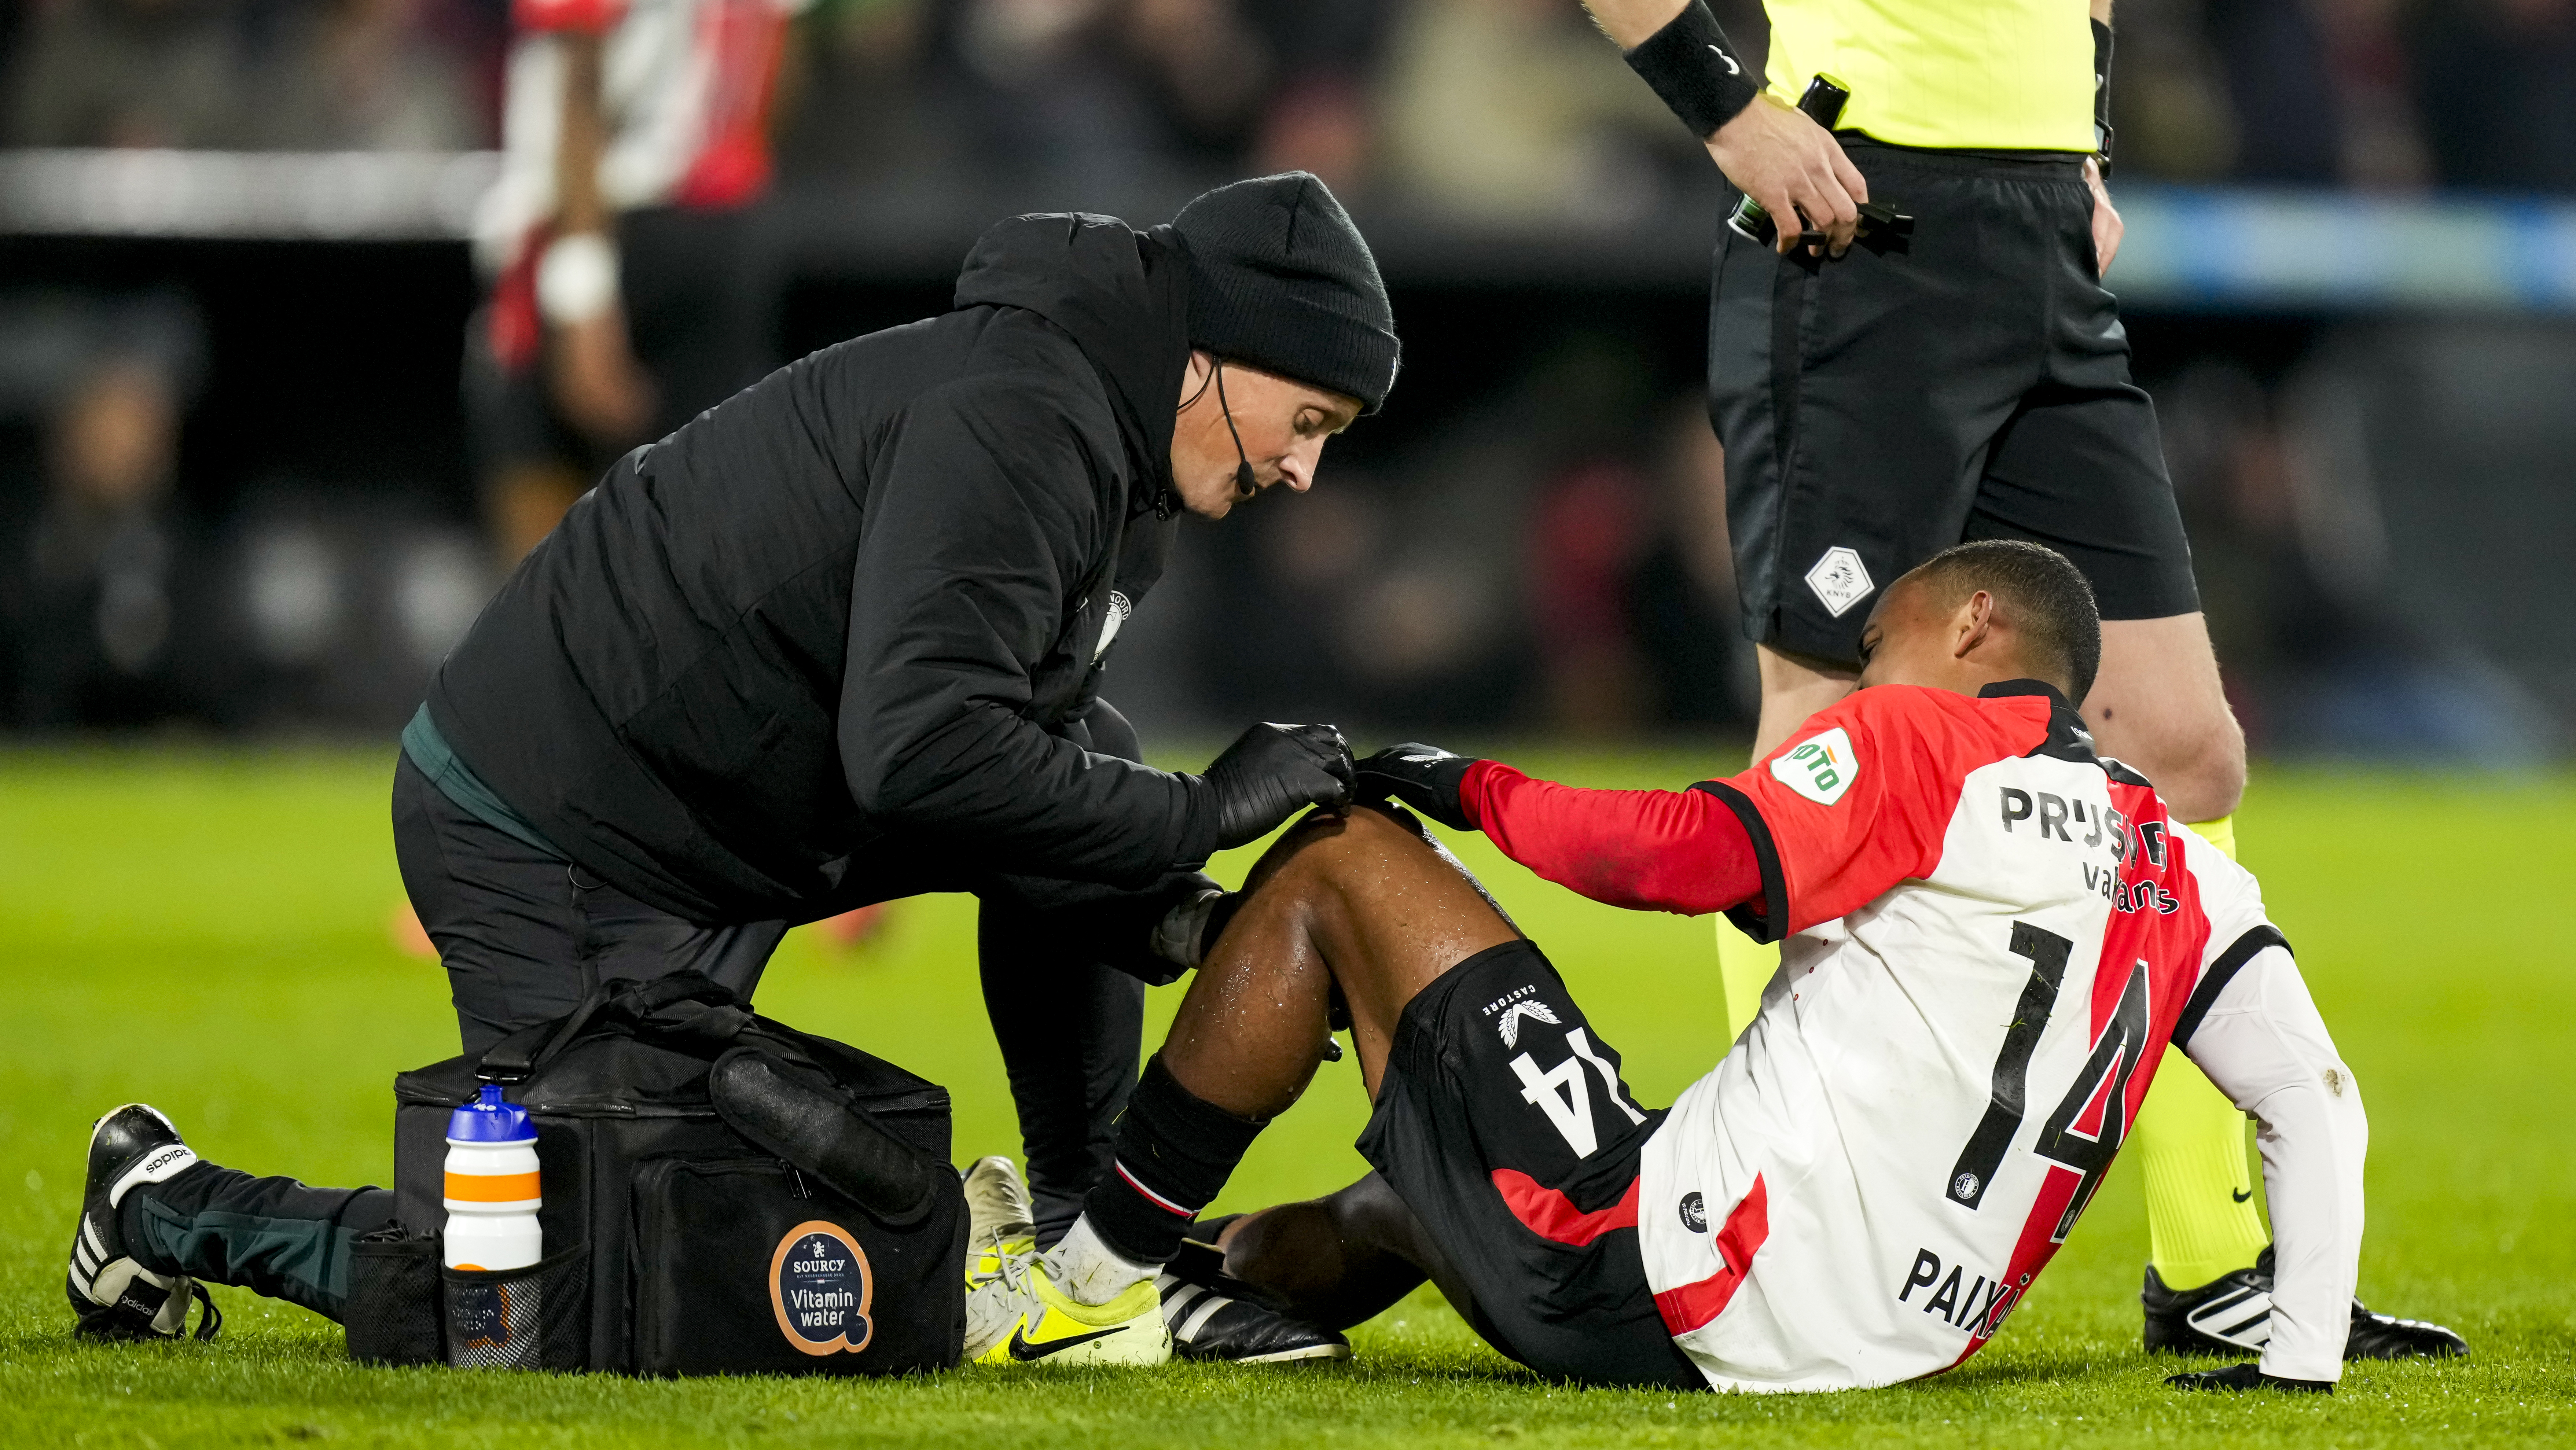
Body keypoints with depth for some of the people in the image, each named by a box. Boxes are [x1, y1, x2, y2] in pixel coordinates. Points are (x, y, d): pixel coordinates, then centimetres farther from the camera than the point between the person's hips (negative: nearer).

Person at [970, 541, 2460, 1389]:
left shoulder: (1926, 746, -2)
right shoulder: (2175, 867, 16)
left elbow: (1688, 855, -15)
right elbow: (2319, 1098, 8)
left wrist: (1481, 790, 1)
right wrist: (2307, 1351, 13)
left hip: (1659, 1282, -8)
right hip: (1875, 1346, 8)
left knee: (1339, 862, 8)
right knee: (1423, 1204, 35)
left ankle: (1104, 1269, 12)